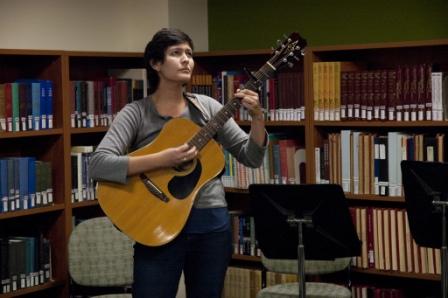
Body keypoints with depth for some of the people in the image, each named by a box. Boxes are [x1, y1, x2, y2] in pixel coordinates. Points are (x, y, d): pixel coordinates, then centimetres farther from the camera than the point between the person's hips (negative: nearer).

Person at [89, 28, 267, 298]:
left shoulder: (207, 107, 5)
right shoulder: (136, 113, -4)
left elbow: (252, 158, 5)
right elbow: (99, 165, -18)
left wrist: (257, 118, -12)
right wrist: (161, 160, -26)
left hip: (212, 223, 3)